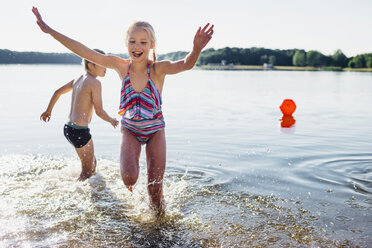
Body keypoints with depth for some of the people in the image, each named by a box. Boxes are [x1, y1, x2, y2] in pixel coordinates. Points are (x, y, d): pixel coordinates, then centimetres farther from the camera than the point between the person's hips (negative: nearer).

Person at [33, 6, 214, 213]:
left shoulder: (158, 69, -20)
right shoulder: (121, 66, -13)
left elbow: (184, 65, -40)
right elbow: (85, 52, -14)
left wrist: (196, 49, -63)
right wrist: (50, 31, -17)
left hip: (155, 131, -1)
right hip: (130, 130, 1)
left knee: (155, 189, 1)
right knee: (129, 177, -22)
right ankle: (130, 179, 17)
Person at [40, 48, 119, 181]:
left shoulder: (78, 79, 11)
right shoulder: (94, 82, -14)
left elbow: (58, 92, 22)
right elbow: (99, 111, -15)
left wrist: (48, 111, 35)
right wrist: (112, 121, 4)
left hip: (68, 128, 9)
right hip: (80, 130, -9)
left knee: (92, 163, 24)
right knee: (87, 170, 5)